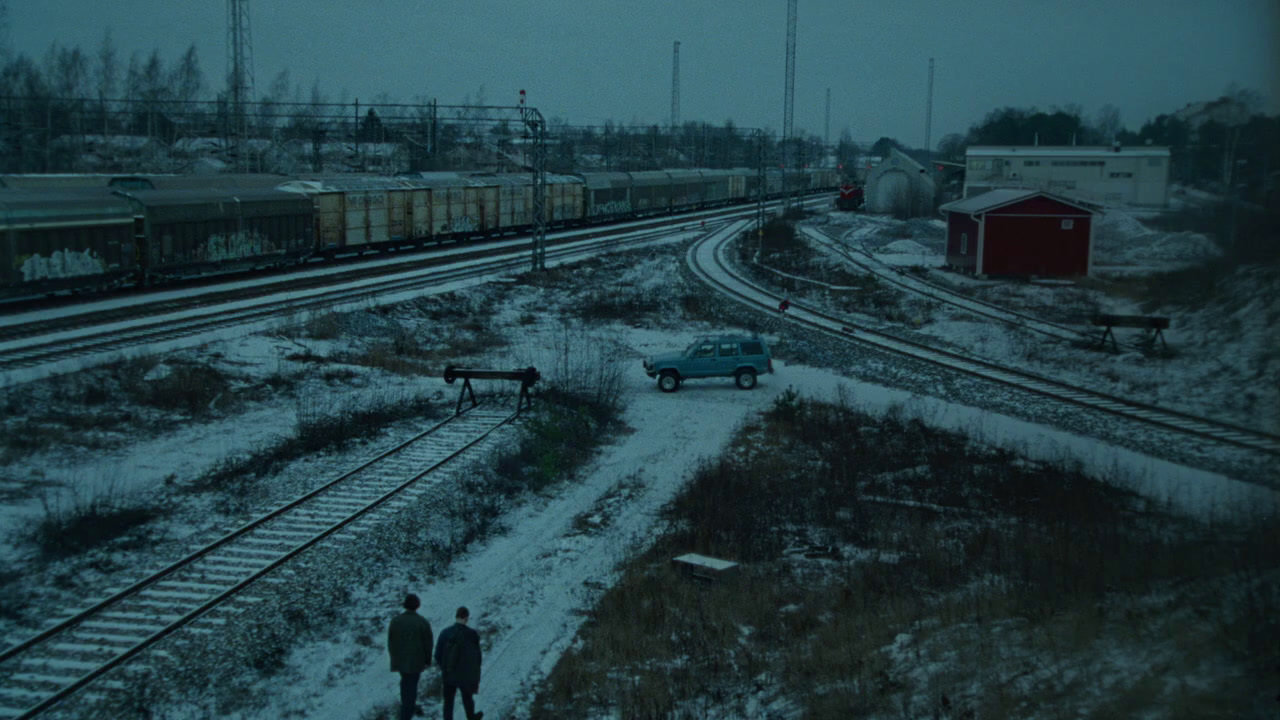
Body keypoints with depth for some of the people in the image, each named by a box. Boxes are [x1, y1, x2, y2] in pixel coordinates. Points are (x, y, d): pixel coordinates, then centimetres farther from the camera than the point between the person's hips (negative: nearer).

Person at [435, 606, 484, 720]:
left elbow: (437, 656, -4)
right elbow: (477, 659, -10)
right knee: (467, 698, 24)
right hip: (466, 676, 0)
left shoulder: (445, 633, -11)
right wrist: (477, 680, 0)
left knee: (448, 703, 11)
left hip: (448, 676, 0)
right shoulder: (472, 635, -15)